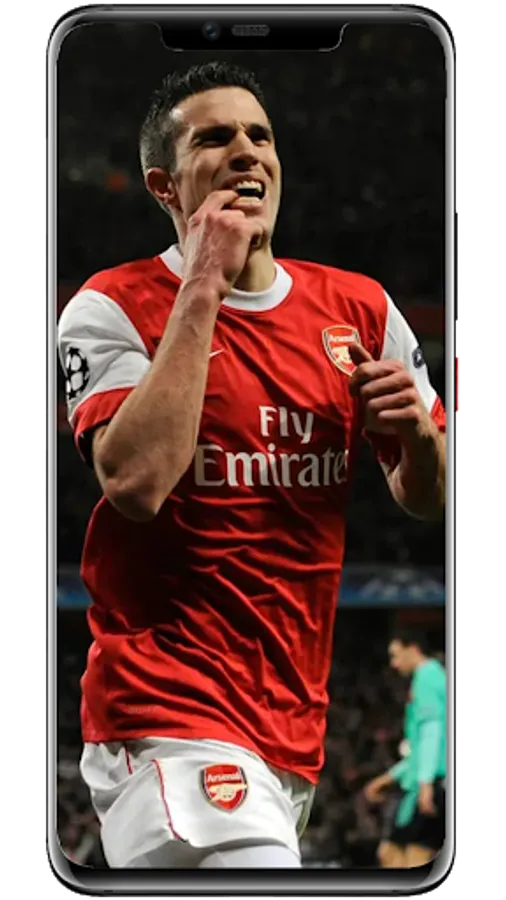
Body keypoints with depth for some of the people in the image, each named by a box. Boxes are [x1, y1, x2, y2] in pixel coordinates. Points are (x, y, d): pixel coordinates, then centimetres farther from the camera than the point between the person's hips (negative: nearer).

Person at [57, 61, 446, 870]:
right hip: (170, 704, -6)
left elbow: (430, 499, 18)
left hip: (293, 720, 6)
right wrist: (202, 287, -16)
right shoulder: (113, 307, -4)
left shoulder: (359, 309, 10)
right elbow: (135, 481, -21)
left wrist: (418, 434, -6)